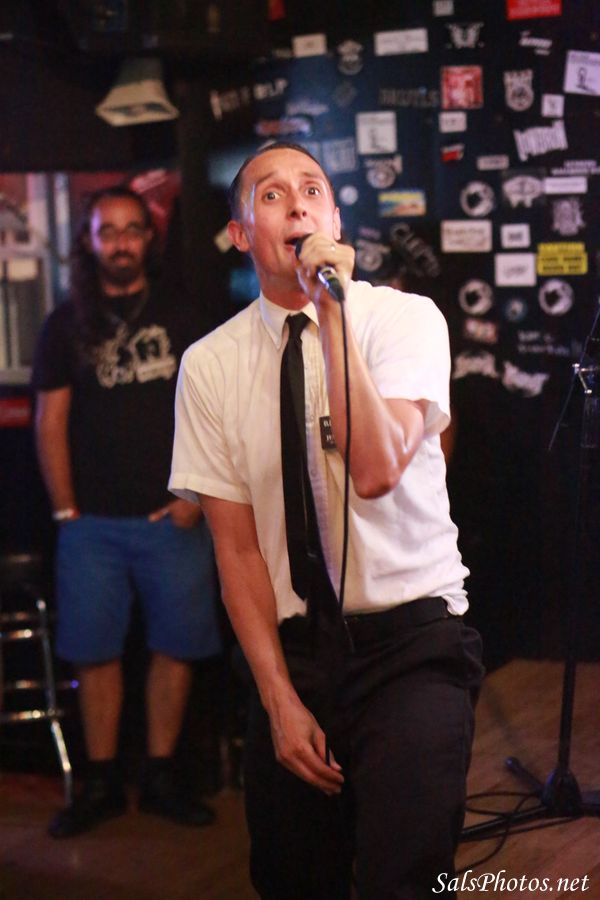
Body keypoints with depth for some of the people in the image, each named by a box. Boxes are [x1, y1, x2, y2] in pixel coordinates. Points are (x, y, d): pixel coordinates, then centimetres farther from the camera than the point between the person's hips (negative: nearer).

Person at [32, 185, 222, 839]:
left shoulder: (183, 318, 7)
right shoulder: (67, 324, 7)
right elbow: (50, 422, 5)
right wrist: (66, 511, -2)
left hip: (172, 518, 0)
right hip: (93, 523, 0)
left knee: (175, 647, 3)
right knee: (95, 652, 3)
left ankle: (161, 778, 15)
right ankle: (101, 784, 14)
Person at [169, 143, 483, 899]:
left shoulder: (404, 318, -7)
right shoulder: (209, 365, 0)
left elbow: (375, 472, -23)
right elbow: (236, 546, 0)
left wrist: (332, 309, -23)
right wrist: (280, 699, -5)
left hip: (411, 643, -2)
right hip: (295, 649, 3)